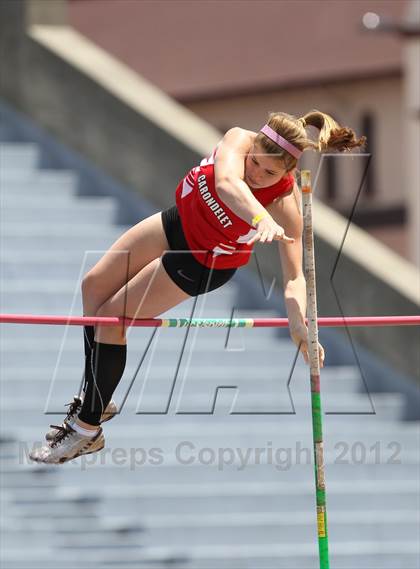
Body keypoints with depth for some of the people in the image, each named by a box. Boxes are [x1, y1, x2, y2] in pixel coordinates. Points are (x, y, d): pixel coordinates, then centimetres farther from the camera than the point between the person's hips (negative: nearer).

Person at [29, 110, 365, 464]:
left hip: (206, 260, -5)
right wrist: (261, 219, -71)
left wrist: (298, 322, -54)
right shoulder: (239, 140, -30)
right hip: (181, 218, 5)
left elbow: (294, 276, -35)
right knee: (95, 285, 11)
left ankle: (87, 430, 14)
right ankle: (96, 401, 31)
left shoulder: (286, 206, -33)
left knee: (111, 316, -5)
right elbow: (227, 183, -52)